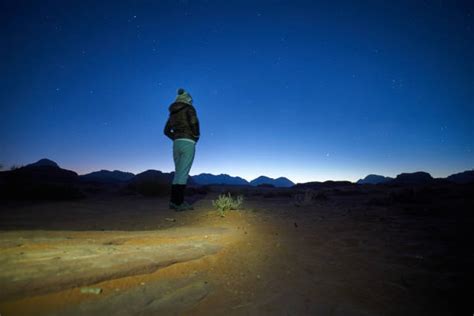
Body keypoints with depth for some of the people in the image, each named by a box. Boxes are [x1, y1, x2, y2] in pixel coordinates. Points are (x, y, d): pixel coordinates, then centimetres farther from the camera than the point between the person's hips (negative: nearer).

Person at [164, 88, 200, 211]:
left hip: (176, 144, 7)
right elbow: (194, 122, -17)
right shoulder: (189, 108, 1)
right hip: (188, 143, -7)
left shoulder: (173, 112, 21)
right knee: (183, 173, -8)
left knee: (178, 173, 11)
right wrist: (196, 136, -1)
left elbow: (166, 131, 19)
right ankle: (179, 203, -8)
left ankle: (173, 201, 11)